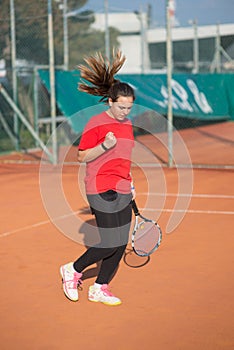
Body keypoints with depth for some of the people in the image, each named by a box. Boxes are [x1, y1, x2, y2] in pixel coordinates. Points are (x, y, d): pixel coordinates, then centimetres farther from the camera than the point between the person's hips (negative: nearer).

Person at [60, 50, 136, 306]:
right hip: (102, 190, -8)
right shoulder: (96, 124, -10)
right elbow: (82, 156, -9)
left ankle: (99, 289, 19)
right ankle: (73, 270, 12)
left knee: (121, 245, 5)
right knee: (110, 243, -11)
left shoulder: (127, 124, 14)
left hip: (122, 192, 8)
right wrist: (104, 146, -24)